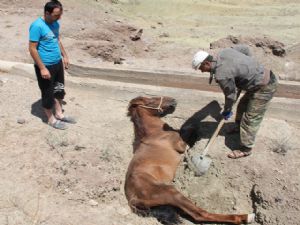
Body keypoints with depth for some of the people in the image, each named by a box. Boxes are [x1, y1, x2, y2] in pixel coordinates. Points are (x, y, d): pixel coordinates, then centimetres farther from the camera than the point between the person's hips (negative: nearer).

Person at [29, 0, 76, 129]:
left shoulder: (55, 24, 3)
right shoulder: (37, 26, -22)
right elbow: (32, 49, -21)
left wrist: (65, 56, 17)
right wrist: (42, 68, -22)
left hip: (58, 63, 8)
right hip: (45, 66, -8)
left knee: (59, 89, 19)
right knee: (48, 93, 8)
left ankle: (59, 114, 37)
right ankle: (51, 119, 25)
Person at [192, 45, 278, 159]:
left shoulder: (221, 75, -27)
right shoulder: (224, 52, -3)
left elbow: (230, 95, -13)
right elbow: (245, 48, 12)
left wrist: (226, 111, 5)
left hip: (265, 88, -9)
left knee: (250, 119, 0)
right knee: (243, 105, 26)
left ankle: (245, 149, 14)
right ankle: (239, 126, 49)